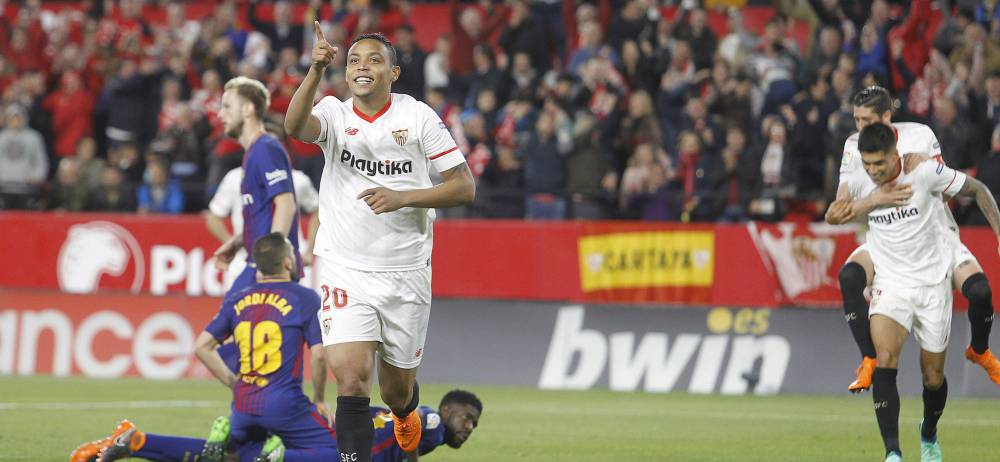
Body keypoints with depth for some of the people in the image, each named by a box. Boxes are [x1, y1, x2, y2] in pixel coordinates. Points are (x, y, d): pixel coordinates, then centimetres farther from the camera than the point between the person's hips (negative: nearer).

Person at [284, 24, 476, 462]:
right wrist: (316, 71, -41)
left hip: (407, 273, 1)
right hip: (346, 271, -1)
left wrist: (403, 197, -17)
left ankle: (405, 412, 50)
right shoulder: (334, 113, -1)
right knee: (351, 378, -19)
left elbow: (465, 187, -3)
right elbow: (295, 126, -25)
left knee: (397, 390, 14)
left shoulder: (418, 116, -2)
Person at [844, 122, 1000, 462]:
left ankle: (929, 434, 41)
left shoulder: (926, 173, -14)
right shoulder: (858, 185, -8)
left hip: (933, 283, 0)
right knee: (885, 360, -25)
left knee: (933, 376, 8)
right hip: (890, 284, 0)